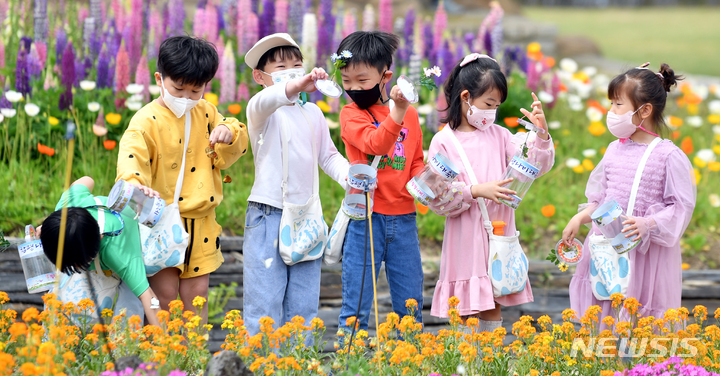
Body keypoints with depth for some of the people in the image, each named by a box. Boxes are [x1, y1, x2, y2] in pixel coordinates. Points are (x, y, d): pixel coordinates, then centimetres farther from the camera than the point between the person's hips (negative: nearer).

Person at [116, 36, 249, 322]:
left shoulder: (206, 113, 7)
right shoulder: (148, 120, -11)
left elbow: (226, 157, 13)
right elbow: (131, 155, -27)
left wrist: (229, 135, -11)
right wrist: (134, 182, -49)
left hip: (200, 221, 5)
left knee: (197, 293, 8)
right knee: (164, 293, -4)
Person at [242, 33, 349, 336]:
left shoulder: (313, 113, 13)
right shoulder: (264, 111, -6)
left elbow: (329, 156, 22)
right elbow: (261, 103, -31)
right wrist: (296, 86, -50)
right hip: (268, 216, -6)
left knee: (303, 305, 9)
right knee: (264, 303, -6)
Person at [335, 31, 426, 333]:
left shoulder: (410, 114, 7)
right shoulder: (351, 114, -3)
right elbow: (374, 143, -22)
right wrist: (396, 113, -35)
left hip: (403, 217, 3)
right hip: (365, 216, -3)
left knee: (410, 302, 10)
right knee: (356, 303, 0)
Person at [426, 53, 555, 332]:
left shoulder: (499, 136, 7)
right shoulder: (443, 142, -6)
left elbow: (536, 166, 0)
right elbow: (435, 198, -11)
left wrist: (541, 134, -16)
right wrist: (476, 191, -21)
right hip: (465, 239, -4)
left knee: (493, 308, 11)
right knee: (464, 309, 0)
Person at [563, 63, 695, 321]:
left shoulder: (669, 156, -10)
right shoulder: (614, 150, 10)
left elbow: (681, 206, -10)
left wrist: (647, 224, -21)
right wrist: (580, 218, 6)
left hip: (647, 250, -6)